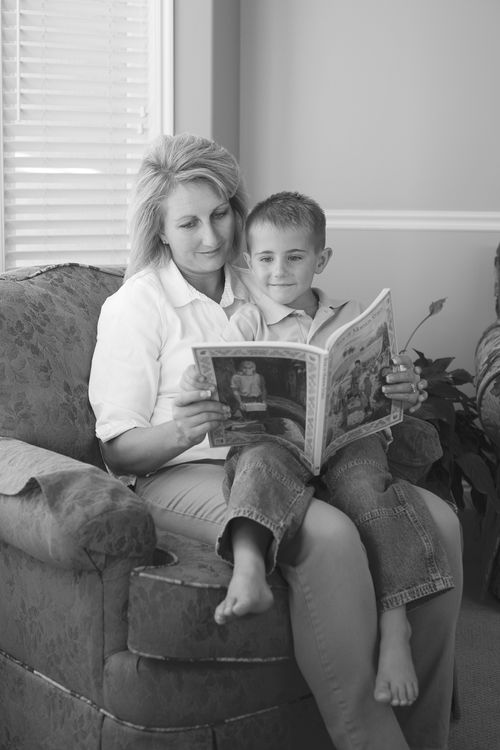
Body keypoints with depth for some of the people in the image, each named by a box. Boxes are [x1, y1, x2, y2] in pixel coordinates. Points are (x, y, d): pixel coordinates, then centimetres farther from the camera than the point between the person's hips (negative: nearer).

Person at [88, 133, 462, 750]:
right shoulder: (135, 305, 2)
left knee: (438, 520, -17)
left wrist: (390, 393, -3)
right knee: (328, 536, -35)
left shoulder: (257, 290, 18)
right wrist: (182, 431, -25)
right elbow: (118, 449, -3)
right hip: (183, 472, -5)